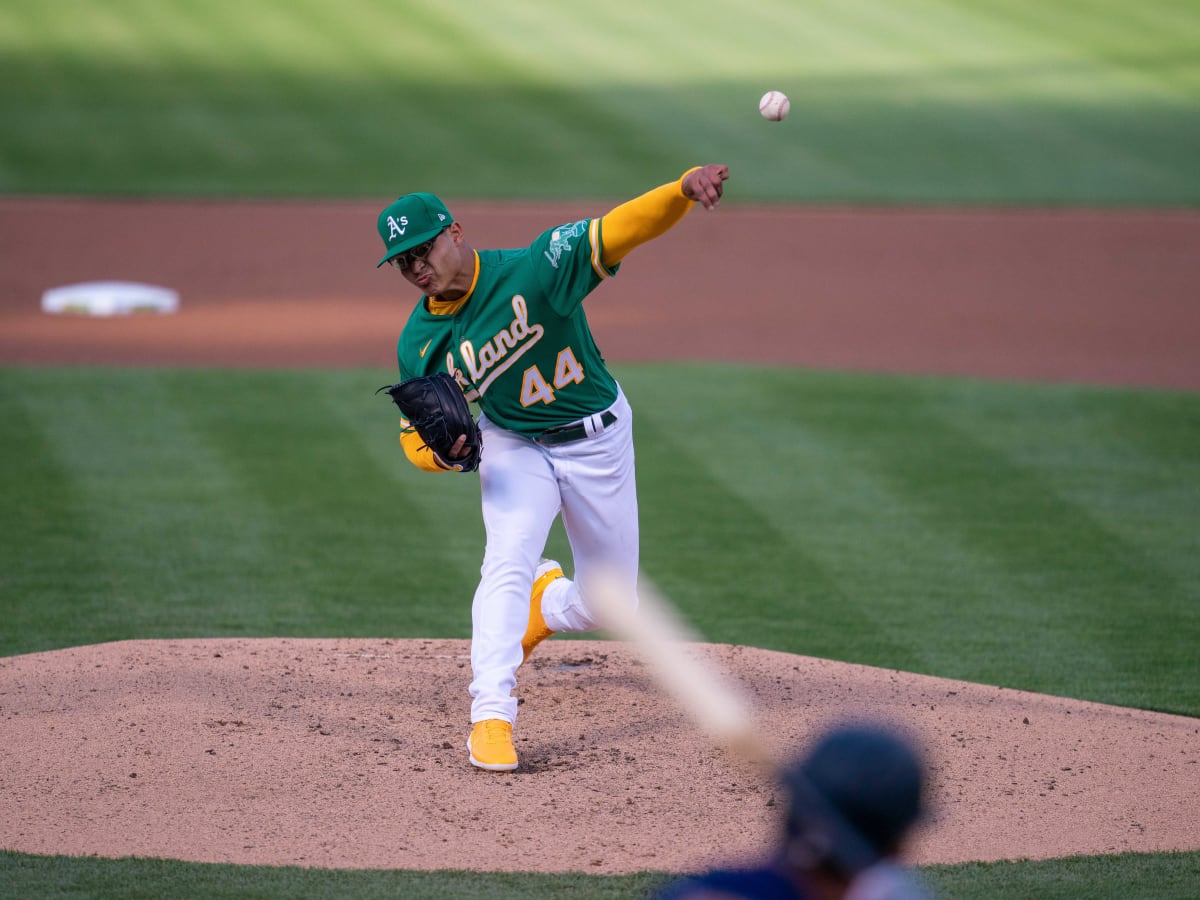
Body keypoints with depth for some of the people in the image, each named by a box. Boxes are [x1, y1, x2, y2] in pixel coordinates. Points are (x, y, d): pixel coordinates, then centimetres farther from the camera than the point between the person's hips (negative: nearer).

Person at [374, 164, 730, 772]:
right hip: (515, 447, 1)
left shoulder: (533, 270, -26)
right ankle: (491, 718, -26)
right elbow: (415, 441, -2)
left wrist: (686, 188, -57)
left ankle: (546, 603, 43)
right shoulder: (419, 345, -13)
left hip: (598, 441, -1)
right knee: (508, 562, -26)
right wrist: (446, 449, -27)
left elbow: (624, 228, -38)